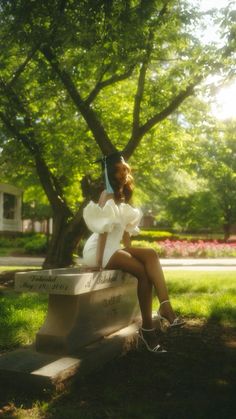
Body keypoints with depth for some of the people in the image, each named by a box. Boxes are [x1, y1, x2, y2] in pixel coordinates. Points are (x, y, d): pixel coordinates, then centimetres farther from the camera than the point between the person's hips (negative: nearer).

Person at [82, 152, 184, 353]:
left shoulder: (123, 197, 16)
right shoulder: (107, 196, -9)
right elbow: (103, 230, -17)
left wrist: (130, 251, 8)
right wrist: (100, 260, -21)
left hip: (114, 248, 8)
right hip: (99, 249, -7)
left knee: (150, 254, -18)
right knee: (143, 271, -24)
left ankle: (165, 308, -28)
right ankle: (147, 327, -15)